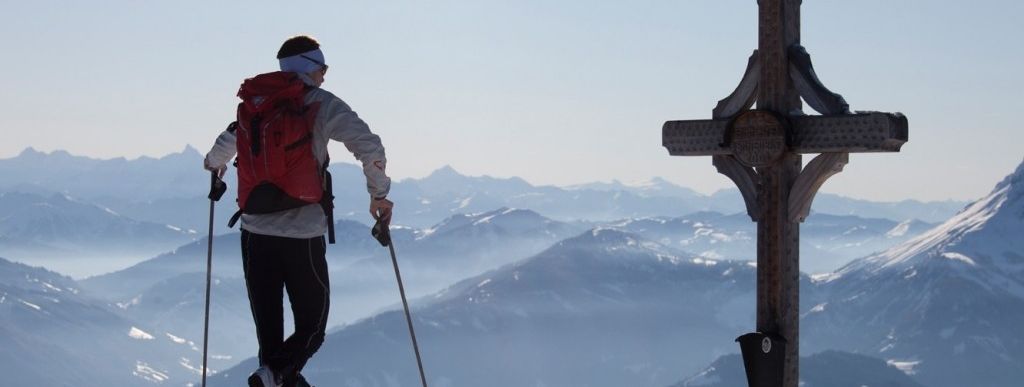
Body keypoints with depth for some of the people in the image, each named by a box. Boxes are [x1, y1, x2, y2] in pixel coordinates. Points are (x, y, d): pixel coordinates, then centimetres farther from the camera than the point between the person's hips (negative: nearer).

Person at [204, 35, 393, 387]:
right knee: (311, 327, 3)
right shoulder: (321, 104, -1)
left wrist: (214, 164, 48)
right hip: (303, 234, -4)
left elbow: (222, 150, 24)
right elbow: (369, 146, -10)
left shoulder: (253, 104, 12)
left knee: (268, 329, 9)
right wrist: (379, 195, 4)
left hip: (255, 233, 4)